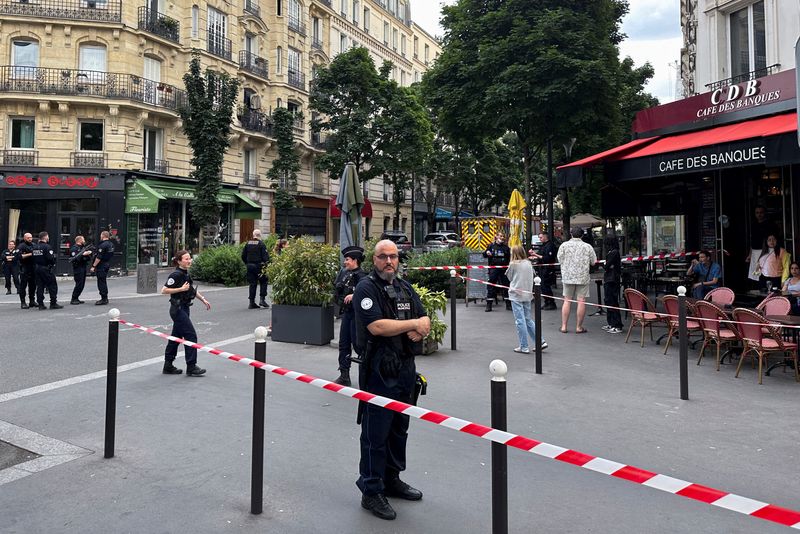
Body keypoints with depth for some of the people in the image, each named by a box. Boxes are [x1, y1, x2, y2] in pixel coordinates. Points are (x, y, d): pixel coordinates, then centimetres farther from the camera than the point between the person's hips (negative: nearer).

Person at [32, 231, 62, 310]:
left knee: (40, 286, 9)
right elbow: (51, 258, -20)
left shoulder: (35, 247, 9)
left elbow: (33, 258, 10)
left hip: (37, 269, 8)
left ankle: (40, 304, 9)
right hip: (46, 269, -8)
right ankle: (53, 303, -1)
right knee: (52, 286, 0)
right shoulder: (46, 247, -14)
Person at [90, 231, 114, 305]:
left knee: (101, 282, -4)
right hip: (107, 264, 9)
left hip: (101, 266, -9)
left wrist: (94, 266, -17)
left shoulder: (103, 245, -18)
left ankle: (104, 299, -4)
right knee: (104, 281, 17)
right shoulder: (111, 244, 10)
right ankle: (105, 298, 22)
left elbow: (99, 257, -21)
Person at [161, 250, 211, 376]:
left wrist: (203, 299, 19)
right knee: (191, 335, -9)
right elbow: (164, 290, -19)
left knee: (176, 337, 13)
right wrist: (181, 289, -20)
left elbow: (192, 289, 25)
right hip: (177, 309, -9)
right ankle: (191, 367, -5)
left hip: (184, 309, 9)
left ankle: (168, 366, 22)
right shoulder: (176, 275, -16)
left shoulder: (186, 274, 11)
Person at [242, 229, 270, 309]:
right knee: (263, 282, 7)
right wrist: (266, 264, -6)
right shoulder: (261, 244, -8)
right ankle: (262, 299, -3)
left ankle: (252, 302, 9)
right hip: (259, 266, -5)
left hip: (250, 266, 5)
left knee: (252, 284, 9)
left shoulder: (248, 243, 8)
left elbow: (243, 256, 11)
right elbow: (265, 256, -14)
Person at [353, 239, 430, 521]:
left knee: (399, 428, 18)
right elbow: (376, 326, -22)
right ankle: (371, 492, 13)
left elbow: (424, 319, 12)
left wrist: (420, 329, -12)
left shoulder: (405, 287, 13)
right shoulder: (366, 288, -10)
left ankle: (392, 479, 34)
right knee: (376, 433, 0)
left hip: (405, 369, 8)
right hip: (379, 372, -7)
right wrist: (412, 324, -11)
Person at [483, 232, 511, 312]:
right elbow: (484, 255, 8)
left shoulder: (506, 247, 8)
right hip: (493, 269, -2)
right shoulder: (491, 246, 3)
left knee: (506, 285, 6)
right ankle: (489, 305, 6)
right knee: (491, 286, -1)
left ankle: (508, 305, 16)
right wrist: (486, 253, -12)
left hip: (504, 269, 2)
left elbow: (509, 257, 14)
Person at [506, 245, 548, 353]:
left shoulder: (513, 264, -10)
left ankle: (524, 347, 3)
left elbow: (508, 276, 3)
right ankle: (541, 342, 14)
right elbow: (532, 277, 13)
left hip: (516, 295, -6)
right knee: (528, 319, 17)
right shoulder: (529, 264, 5)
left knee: (520, 321, -1)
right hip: (527, 295, 6)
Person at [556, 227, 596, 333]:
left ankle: (564, 326, 9)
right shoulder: (587, 247, -2)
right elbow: (593, 262, 2)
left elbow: (559, 259, 4)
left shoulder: (564, 245, -2)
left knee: (567, 301, 8)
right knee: (581, 301, 3)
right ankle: (579, 327, 6)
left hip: (567, 276, 2)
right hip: (583, 277, -1)